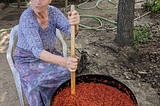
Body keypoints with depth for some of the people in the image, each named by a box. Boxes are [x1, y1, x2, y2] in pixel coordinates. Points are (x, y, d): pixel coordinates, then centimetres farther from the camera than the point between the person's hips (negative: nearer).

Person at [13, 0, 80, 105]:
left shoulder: (53, 11, -14)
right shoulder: (26, 18, -31)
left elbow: (71, 31, -25)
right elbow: (38, 52, -40)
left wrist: (75, 23, -51)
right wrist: (64, 61, -58)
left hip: (49, 53, 4)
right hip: (28, 60, -4)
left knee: (68, 73, -17)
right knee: (38, 85, -29)